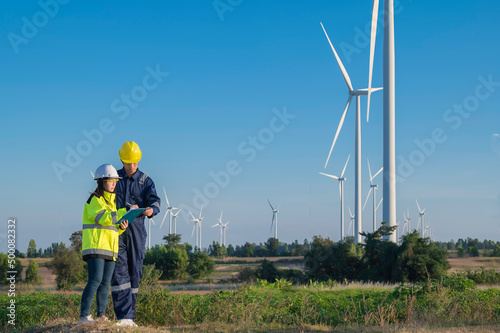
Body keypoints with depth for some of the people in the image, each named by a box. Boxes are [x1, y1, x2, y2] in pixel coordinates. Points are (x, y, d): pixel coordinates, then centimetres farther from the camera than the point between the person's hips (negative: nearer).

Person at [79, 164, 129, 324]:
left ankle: (101, 316, 10)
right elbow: (103, 218, -20)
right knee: (95, 280, -17)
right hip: (95, 246, -8)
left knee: (105, 283, 6)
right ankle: (84, 316, -18)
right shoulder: (94, 199, -4)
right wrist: (125, 212, -18)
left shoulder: (112, 201, 22)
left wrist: (122, 227, 5)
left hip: (109, 248, 8)